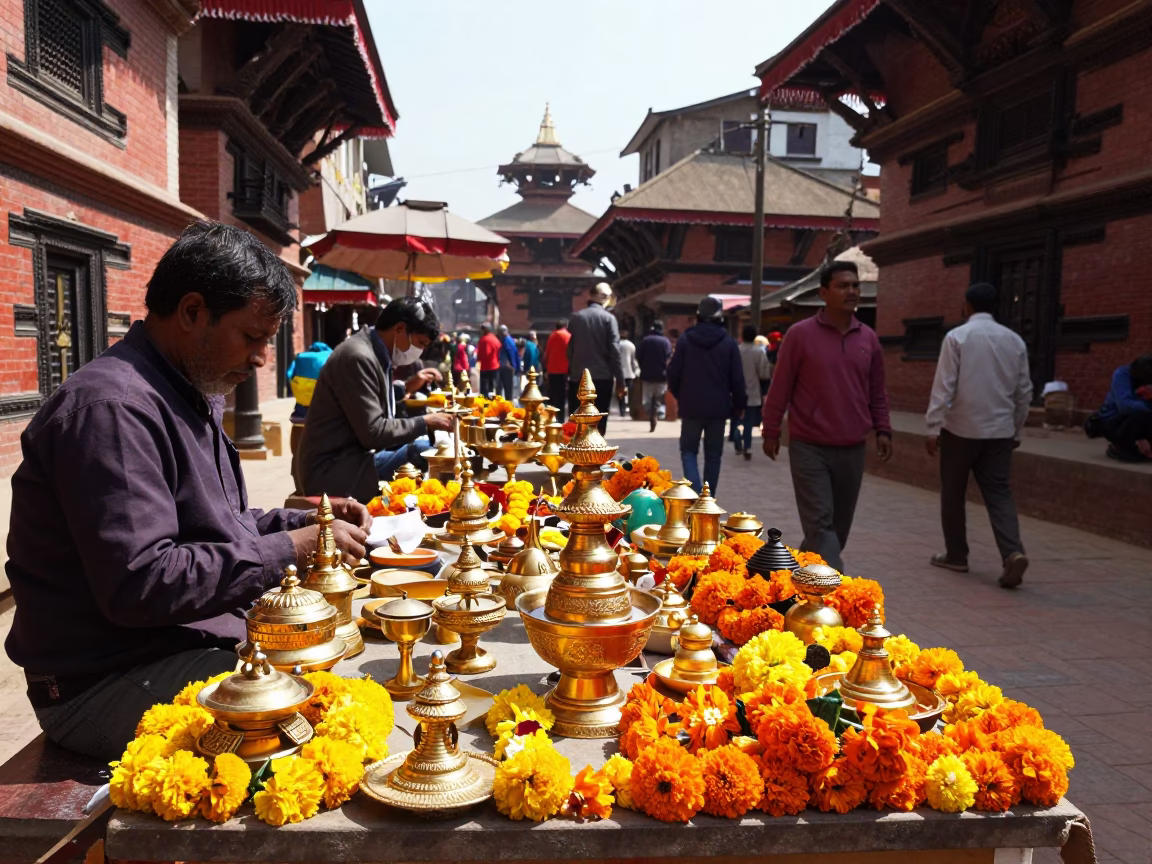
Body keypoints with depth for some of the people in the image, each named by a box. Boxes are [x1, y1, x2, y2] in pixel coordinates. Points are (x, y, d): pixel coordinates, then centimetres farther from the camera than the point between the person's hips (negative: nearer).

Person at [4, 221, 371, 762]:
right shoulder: (110, 406, -22)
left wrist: (304, 523, 3)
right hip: (104, 684, -10)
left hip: (199, 641, 10)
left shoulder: (194, 395, 12)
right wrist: (288, 550, -22)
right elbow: (138, 584, -29)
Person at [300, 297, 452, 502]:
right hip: (334, 469, -10)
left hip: (358, 454, 10)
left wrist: (406, 387, 12)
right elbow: (373, 432, -23)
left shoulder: (375, 352, 8)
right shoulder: (359, 357, -21)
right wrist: (424, 423, -14)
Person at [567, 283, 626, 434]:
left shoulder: (576, 317, 7)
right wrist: (620, 379, -4)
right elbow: (614, 351, -8)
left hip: (578, 378, 3)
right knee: (598, 425, 2)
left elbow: (569, 349, 9)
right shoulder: (608, 318, -3)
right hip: (602, 377, -3)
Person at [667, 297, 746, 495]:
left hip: (691, 406, -1)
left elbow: (673, 373, -1)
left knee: (689, 450, 10)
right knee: (713, 455, 12)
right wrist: (739, 404, 9)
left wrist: (679, 396, 16)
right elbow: (737, 379, -2)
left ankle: (695, 493, -10)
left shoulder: (685, 340, -4)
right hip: (718, 407, 1)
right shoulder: (729, 343, -3)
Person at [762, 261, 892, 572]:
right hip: (809, 448, -5)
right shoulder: (800, 334, -7)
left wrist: (883, 430, 6)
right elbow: (780, 388, -2)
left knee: (839, 525, 12)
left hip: (852, 450, 5)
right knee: (820, 524, -7)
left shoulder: (869, 338, 7)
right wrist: (771, 432, 0)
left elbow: (877, 391, 15)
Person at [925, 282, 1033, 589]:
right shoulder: (1014, 340, 7)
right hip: (1000, 432, 4)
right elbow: (1024, 391, 11)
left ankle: (956, 555, 19)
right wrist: (1016, 430, 20)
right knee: (999, 494, 5)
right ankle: (1013, 552, -14)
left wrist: (933, 428, -10)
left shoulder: (957, 337, -7)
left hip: (960, 429, -4)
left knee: (953, 494, 10)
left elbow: (944, 386, -12)